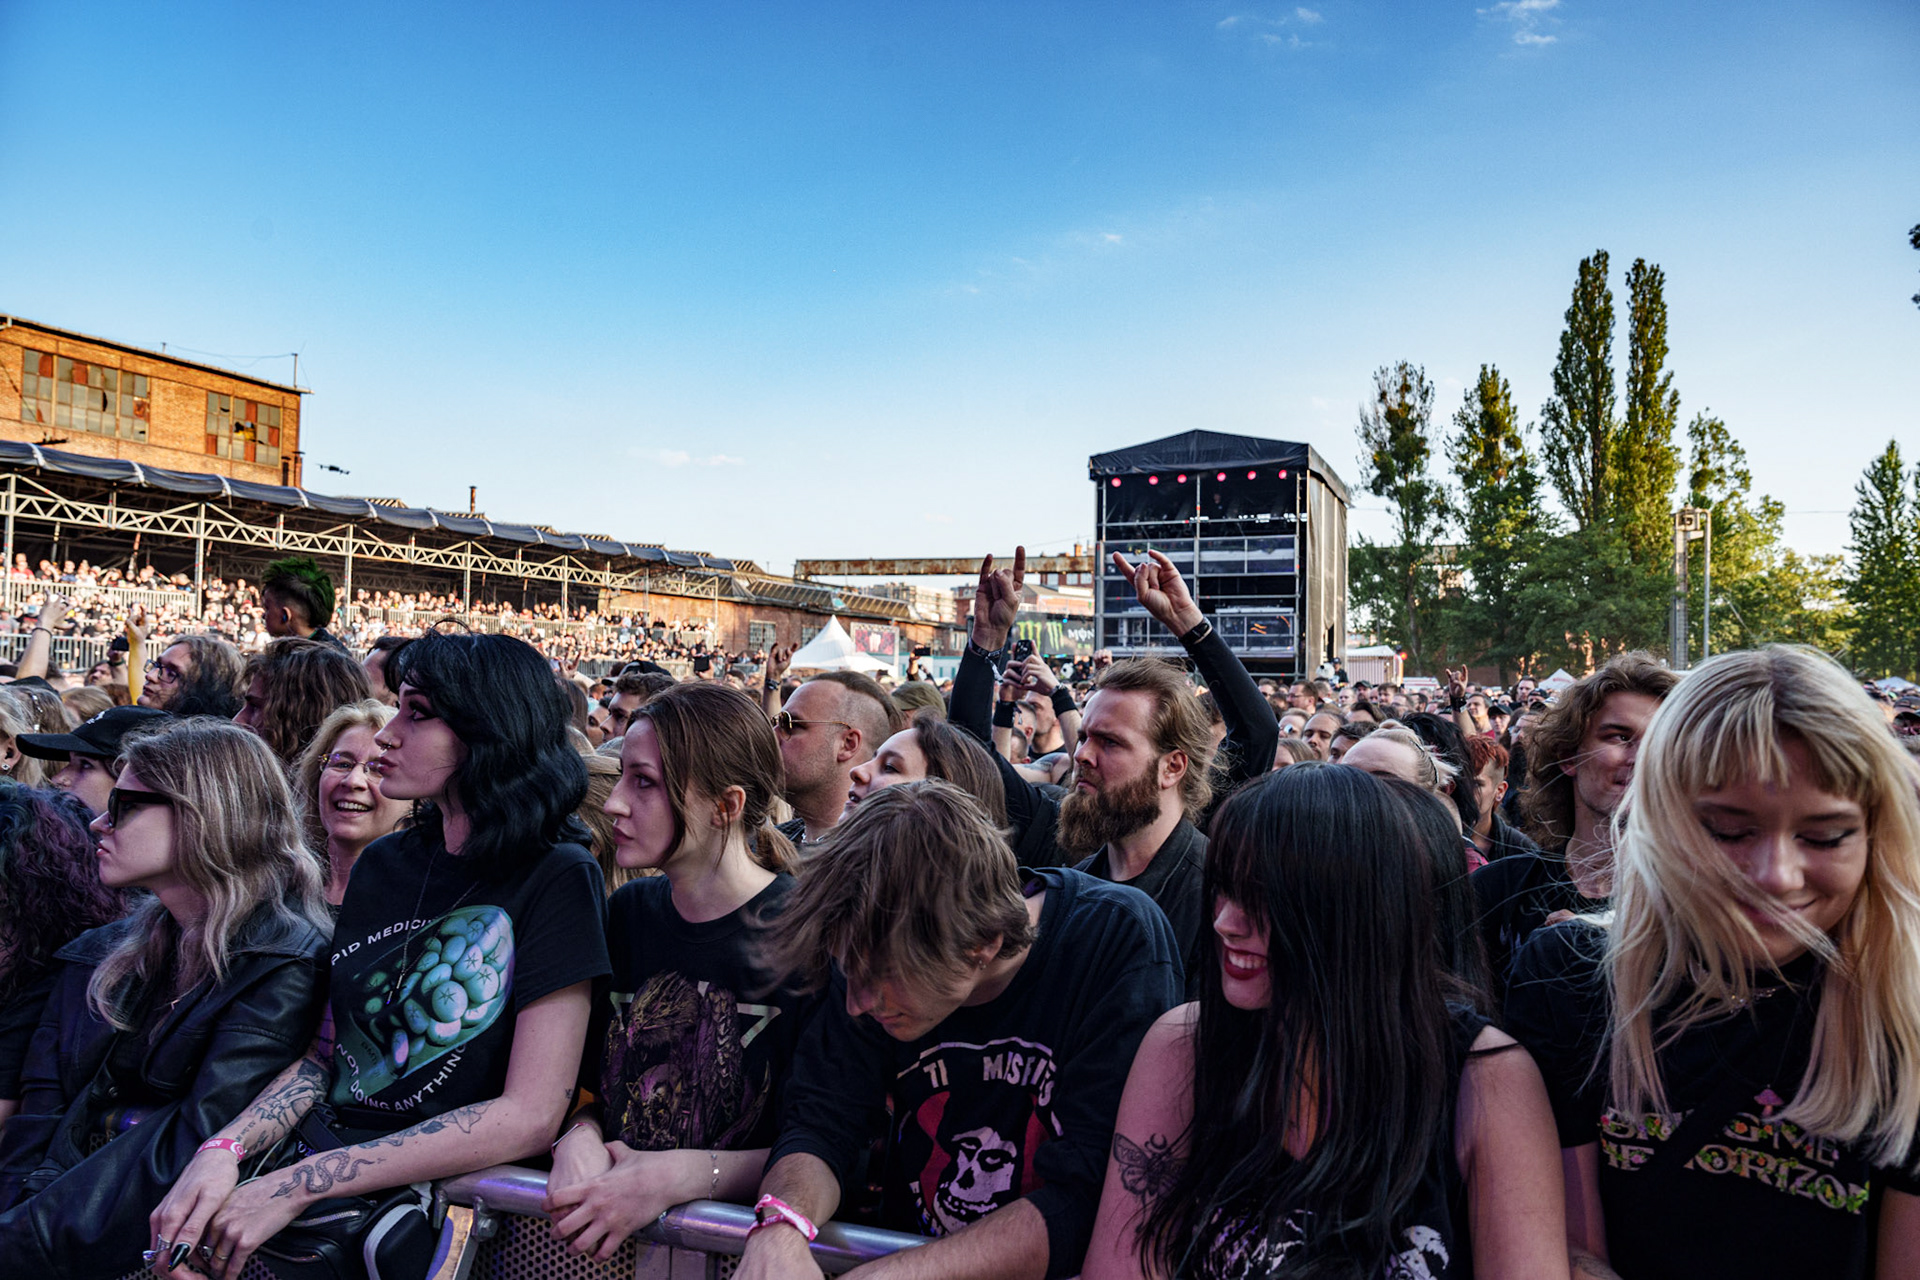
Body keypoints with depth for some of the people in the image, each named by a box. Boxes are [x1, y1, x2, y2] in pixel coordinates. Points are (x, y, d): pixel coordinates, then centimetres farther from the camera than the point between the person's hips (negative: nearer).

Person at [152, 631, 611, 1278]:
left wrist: (301, 1185, -19)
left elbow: (531, 1116, -17)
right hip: (323, 1163, 6)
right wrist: (224, 1150, -9)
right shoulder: (381, 864, 8)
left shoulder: (556, 879, -13)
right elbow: (324, 1053, 11)